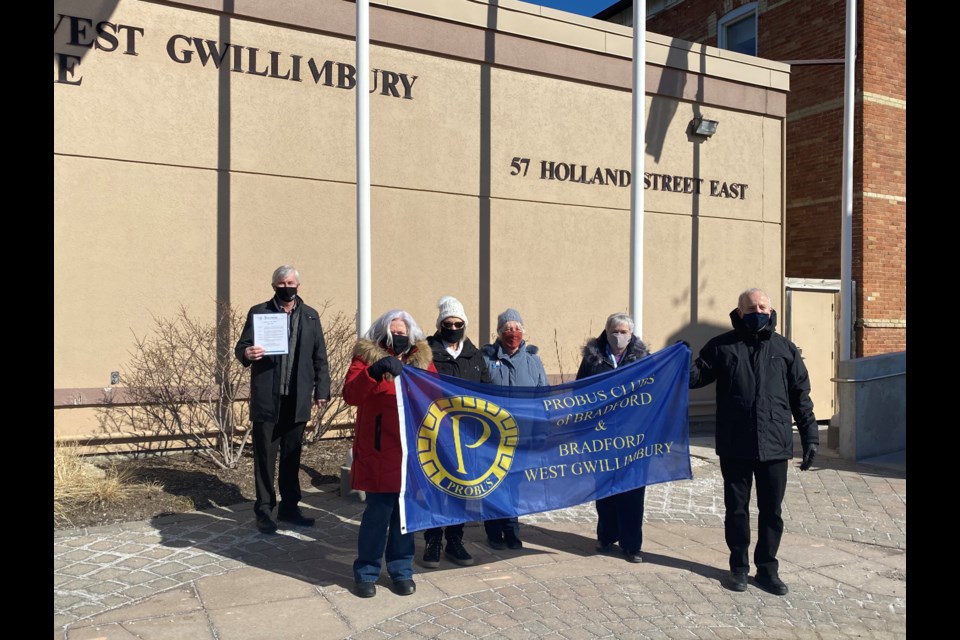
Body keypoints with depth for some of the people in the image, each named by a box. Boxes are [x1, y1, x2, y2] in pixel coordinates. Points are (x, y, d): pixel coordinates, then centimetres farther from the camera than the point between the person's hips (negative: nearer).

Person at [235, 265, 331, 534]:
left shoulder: (311, 316, 10)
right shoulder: (258, 312, 3)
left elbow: (320, 357, 10)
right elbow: (241, 347, 1)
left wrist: (321, 390, 5)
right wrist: (247, 353, -23)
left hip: (298, 400, 2)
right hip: (267, 400, -2)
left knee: (292, 456, 11)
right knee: (265, 456, 3)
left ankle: (289, 507, 23)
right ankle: (264, 511, 14)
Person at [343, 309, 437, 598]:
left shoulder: (422, 359, 9)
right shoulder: (367, 356, -1)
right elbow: (350, 394, -15)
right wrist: (374, 372, -31)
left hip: (412, 451, 3)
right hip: (379, 452, -3)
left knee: (406, 511, 10)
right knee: (378, 512, -1)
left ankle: (402, 569, 26)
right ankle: (366, 571, 17)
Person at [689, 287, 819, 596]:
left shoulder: (785, 348, 6)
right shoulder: (722, 345, 3)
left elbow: (801, 397, 9)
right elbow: (697, 376, 2)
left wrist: (810, 436, 6)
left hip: (775, 445, 1)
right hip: (734, 446, -1)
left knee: (771, 510, 9)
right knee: (736, 508, 10)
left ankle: (767, 568, 25)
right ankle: (739, 567, 25)